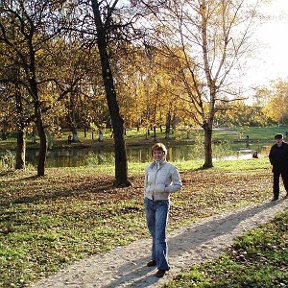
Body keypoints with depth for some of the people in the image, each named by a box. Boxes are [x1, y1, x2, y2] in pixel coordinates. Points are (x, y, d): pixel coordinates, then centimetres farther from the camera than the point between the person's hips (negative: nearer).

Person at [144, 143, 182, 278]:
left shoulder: (171, 168, -8)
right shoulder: (148, 168, 4)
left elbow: (178, 185, -4)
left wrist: (164, 189, -18)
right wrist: (145, 200, 15)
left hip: (162, 203, -5)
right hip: (149, 202, 5)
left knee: (160, 235, -8)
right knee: (153, 233, 14)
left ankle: (162, 266, -1)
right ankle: (156, 258, 29)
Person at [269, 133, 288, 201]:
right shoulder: (274, 147, 4)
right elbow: (270, 156, 14)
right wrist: (273, 163, 2)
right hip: (276, 167, 3)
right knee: (275, 181, 2)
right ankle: (276, 196, 8)